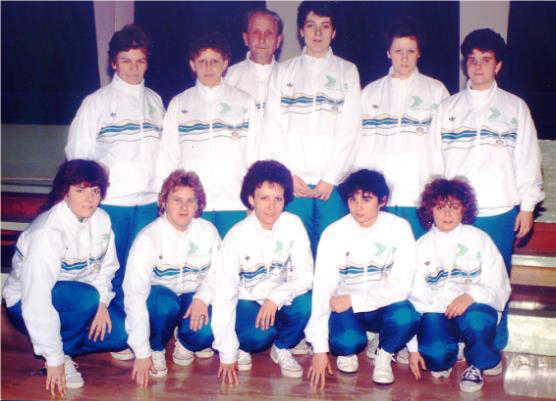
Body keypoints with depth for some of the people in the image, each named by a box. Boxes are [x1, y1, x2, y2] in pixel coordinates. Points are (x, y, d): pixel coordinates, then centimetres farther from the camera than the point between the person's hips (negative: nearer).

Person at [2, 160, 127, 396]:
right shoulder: (47, 232, -29)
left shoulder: (101, 219, -8)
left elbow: (106, 267, 2)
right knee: (87, 296, -34)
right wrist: (54, 359, -29)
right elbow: (37, 299, -31)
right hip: (25, 304, -6)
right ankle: (62, 354, -11)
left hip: (78, 299, 7)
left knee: (122, 334, -13)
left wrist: (102, 302, -18)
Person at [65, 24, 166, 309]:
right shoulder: (97, 101, 1)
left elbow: (162, 150, 12)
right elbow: (78, 152, 1)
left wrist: (162, 194, 8)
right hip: (110, 202, -3)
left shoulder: (154, 101, 12)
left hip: (148, 202, 3)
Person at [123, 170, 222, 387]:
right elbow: (134, 293, -25)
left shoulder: (208, 231, -9)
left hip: (193, 298, 2)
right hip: (159, 297, -2)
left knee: (205, 334, -28)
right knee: (165, 302, -37)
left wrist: (202, 298, -27)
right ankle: (156, 349, -5)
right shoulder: (149, 237, -21)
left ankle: (186, 342, 10)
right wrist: (141, 353, -28)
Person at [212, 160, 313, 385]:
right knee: (259, 335, -32)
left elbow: (305, 276, -15)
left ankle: (282, 349, 1)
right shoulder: (237, 236, -20)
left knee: (306, 303, -29)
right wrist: (227, 355, -22)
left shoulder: (293, 225, -15)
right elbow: (224, 293, -20)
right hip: (247, 301, -2)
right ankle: (240, 345, 5)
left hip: (280, 299, 2)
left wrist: (277, 297, -35)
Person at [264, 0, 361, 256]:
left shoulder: (347, 72, 9)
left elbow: (349, 129, 0)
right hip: (292, 183, 1)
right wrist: (288, 175, -5)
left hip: (332, 183, -1)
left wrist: (330, 178, -7)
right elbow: (273, 128, 4)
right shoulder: (285, 71, 12)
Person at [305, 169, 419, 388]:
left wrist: (353, 300, -23)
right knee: (347, 341, -31)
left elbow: (401, 286, -15)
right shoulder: (334, 233, -13)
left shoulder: (399, 228, -12)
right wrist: (320, 348, -21)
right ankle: (347, 350, 8)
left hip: (383, 305, 1)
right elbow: (322, 288, -17)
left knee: (406, 318, -33)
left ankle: (384, 355, 1)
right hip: (345, 306, 0)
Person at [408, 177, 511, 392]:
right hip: (436, 313, 1)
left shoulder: (479, 239, 2)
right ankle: (445, 356, 14)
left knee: (473, 320, -35)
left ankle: (479, 363, -2)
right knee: (436, 357, -25)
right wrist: (413, 347, -1)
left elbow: (499, 286, -4)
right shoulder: (421, 247, 6)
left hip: (475, 309, -1)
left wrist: (471, 295, -27)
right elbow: (413, 296, 3)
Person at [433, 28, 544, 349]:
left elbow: (528, 159, 6)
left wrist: (527, 205, 1)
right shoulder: (448, 108, 10)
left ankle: (492, 349, 20)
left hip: (499, 211, -1)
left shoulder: (515, 107, 7)